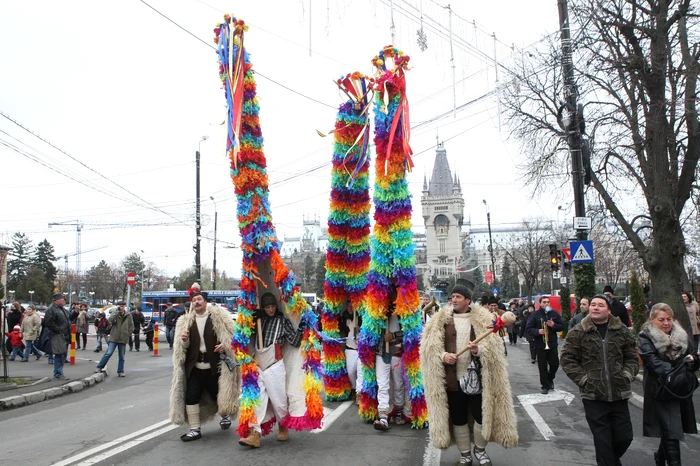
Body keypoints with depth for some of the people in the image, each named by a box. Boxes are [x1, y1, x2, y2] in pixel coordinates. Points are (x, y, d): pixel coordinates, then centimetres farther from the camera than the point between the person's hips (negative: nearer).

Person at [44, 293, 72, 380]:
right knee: (59, 355, -8)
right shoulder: (51, 309, -11)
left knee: (63, 354, 12)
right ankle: (58, 374, -2)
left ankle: (58, 373, 21)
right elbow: (48, 322, -20)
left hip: (65, 336, 9)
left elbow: (68, 319, 30)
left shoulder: (63, 309, 19)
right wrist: (59, 330, -19)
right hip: (57, 336, -9)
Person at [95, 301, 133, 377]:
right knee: (108, 353, -10)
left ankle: (120, 371, 17)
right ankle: (99, 367, 4)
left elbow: (131, 327, 9)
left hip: (123, 339, 2)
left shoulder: (128, 316, 5)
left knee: (121, 357, 8)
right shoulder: (114, 314, 3)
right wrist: (117, 312, -20)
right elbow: (111, 320, -18)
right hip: (114, 338, -2)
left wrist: (127, 335, 0)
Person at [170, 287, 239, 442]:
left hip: (214, 365, -3)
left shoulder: (218, 316, -4)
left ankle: (225, 415, 40)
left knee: (218, 394, 10)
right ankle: (195, 429, 9)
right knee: (191, 397, -2)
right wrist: (184, 340, -13)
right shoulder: (186, 321, 8)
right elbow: (182, 347, 10)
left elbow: (230, 336, -4)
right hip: (194, 366, 3)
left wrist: (224, 346, -22)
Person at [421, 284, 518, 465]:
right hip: (452, 379, 1)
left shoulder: (482, 319, 1)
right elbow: (430, 348, 2)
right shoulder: (440, 320, 3)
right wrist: (443, 355, -17)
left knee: (482, 415, 7)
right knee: (458, 419, 10)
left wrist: (478, 349, -25)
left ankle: (480, 450, 32)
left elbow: (492, 346, -5)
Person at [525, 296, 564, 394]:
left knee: (555, 364, 7)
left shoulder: (554, 313, 5)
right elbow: (528, 329, -8)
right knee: (542, 367, 2)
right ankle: (545, 385, 13)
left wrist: (554, 325, -14)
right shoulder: (535, 314, -5)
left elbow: (561, 326, 6)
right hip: (540, 345, -3)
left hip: (553, 344, 3)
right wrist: (538, 331, -25)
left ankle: (550, 379, 34)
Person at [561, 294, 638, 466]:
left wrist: (626, 375, -3)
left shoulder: (622, 331, 4)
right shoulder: (578, 332, -3)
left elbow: (632, 358, 11)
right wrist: (583, 379, -8)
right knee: (602, 440, 3)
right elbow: (567, 359, -2)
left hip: (619, 394, 3)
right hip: (593, 395, -2)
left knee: (624, 436, 11)